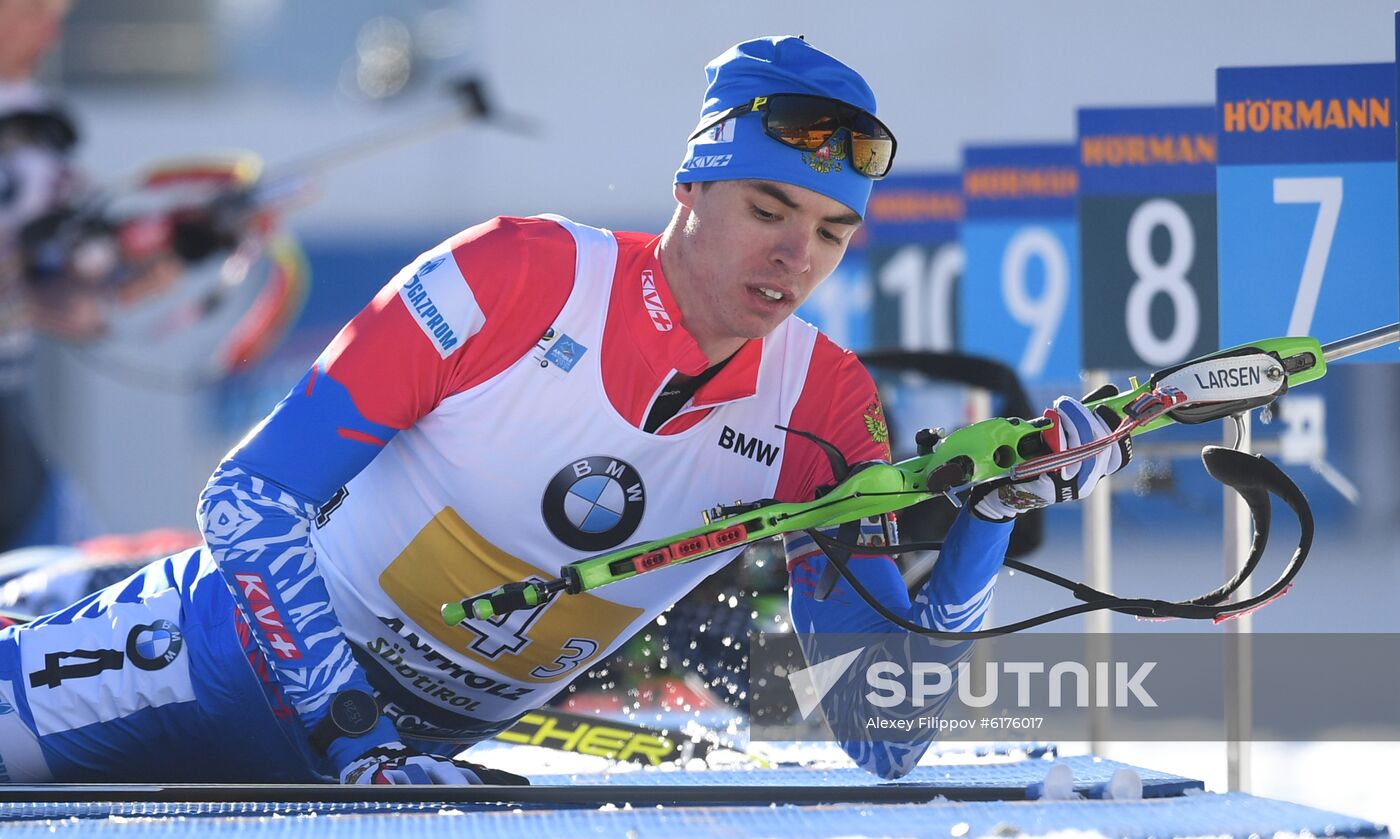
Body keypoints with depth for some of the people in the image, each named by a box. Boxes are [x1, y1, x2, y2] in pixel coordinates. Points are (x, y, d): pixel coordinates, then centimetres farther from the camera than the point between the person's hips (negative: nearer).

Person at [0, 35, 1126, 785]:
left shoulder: (823, 411, -11)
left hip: (415, 749, 3)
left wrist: (990, 519, -25)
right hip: (241, 655, -3)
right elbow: (254, 493, -21)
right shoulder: (521, 277, -22)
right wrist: (359, 740, -31)